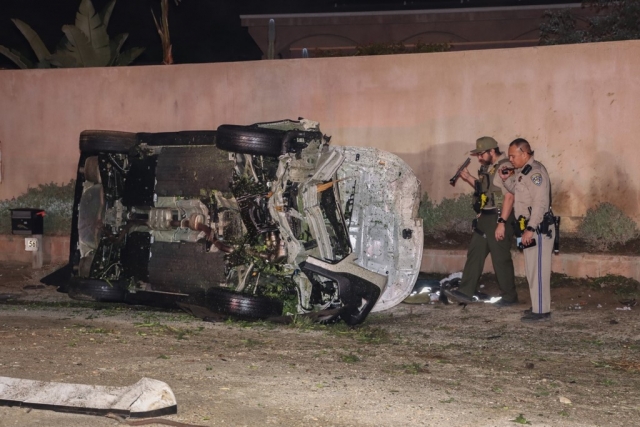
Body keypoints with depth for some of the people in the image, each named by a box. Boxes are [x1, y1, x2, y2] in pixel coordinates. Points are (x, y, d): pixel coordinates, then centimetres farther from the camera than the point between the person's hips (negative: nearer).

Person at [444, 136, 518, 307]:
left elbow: (509, 197, -21)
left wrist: (501, 223, -23)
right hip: (485, 218, 10)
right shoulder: (487, 168, 13)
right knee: (474, 253, 9)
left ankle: (509, 297, 10)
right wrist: (469, 178, 11)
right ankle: (465, 291, 13)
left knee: (501, 259, -2)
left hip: (499, 218, -10)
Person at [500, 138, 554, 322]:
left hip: (538, 229, -10)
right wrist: (506, 179, 9)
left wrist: (530, 228, -26)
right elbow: (516, 190, 30)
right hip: (529, 227, 10)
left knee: (538, 270, -7)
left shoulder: (535, 172, -17)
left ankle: (541, 311, -4)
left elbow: (540, 203, -23)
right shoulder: (522, 171, 14)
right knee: (532, 269, 16)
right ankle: (538, 306, 25)